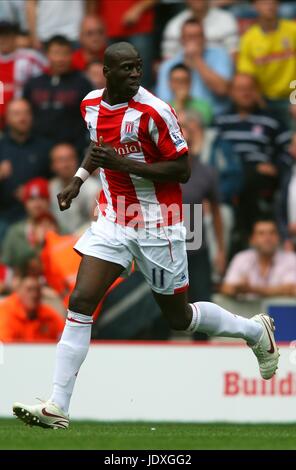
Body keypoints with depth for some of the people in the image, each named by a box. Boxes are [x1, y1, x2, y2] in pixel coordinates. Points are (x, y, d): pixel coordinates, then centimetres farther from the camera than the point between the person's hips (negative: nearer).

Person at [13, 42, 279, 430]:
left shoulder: (154, 112, -19)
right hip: (114, 219, 5)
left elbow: (182, 170, -16)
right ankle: (57, 407, -11)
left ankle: (256, 331, 38)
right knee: (80, 303, -10)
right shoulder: (91, 105, 1)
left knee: (180, 317, 10)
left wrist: (124, 163, -24)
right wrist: (79, 179, 10)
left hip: (157, 224, -5)